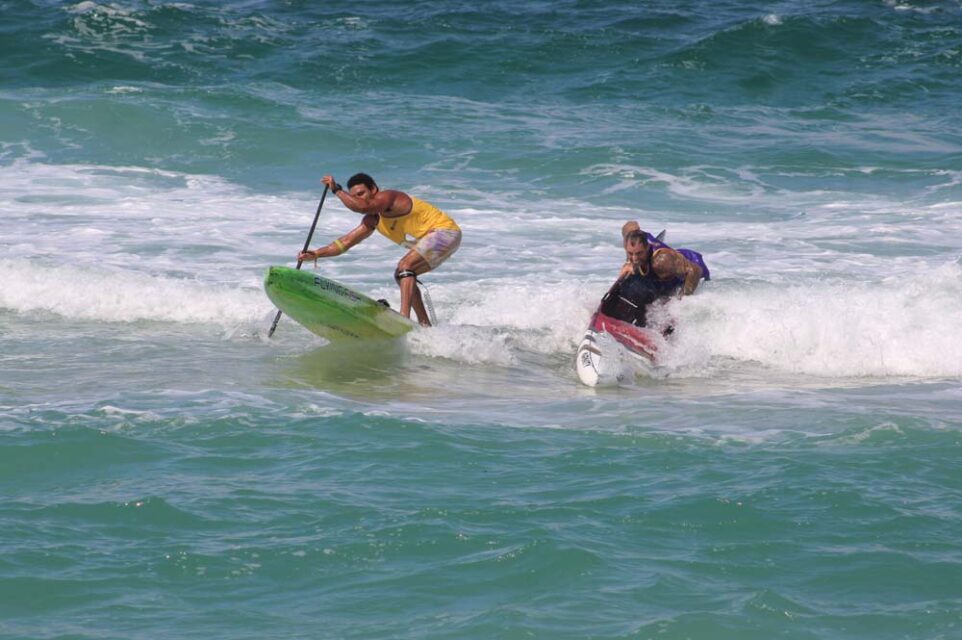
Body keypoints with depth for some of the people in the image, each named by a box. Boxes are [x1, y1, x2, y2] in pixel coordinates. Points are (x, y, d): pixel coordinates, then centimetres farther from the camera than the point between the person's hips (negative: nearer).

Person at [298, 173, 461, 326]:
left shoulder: (387, 197, -18)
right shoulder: (373, 220, 10)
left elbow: (362, 207, -38)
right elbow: (346, 242, 10)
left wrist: (336, 190, -27)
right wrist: (316, 254, 0)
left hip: (445, 232, -11)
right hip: (430, 239, 11)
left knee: (405, 266, -23)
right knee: (403, 276, 15)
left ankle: (404, 317, -34)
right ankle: (425, 325, 18)